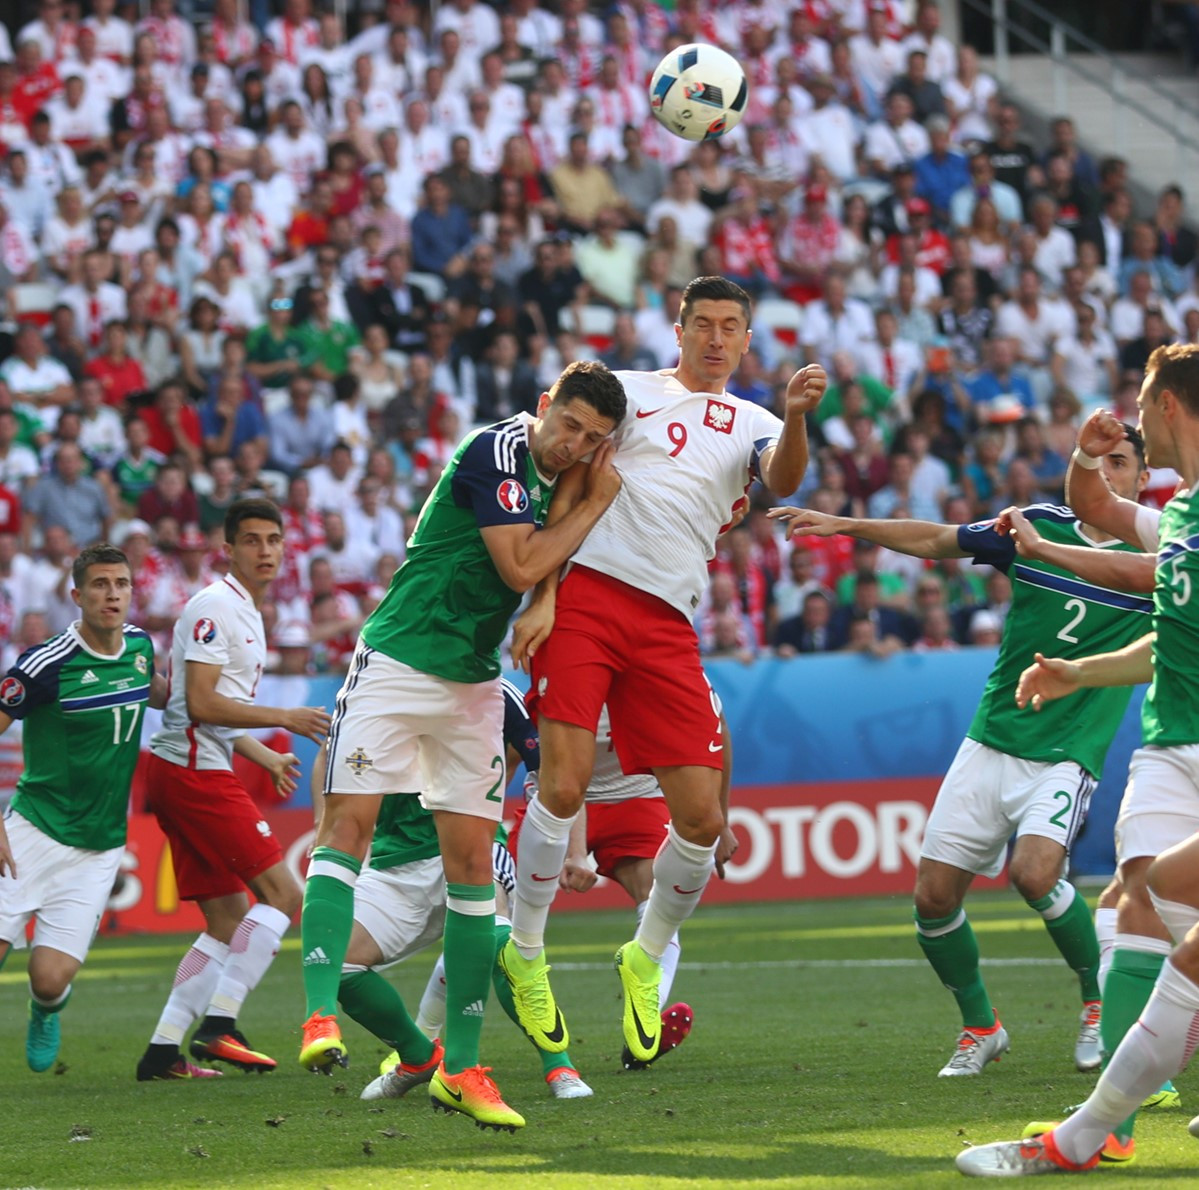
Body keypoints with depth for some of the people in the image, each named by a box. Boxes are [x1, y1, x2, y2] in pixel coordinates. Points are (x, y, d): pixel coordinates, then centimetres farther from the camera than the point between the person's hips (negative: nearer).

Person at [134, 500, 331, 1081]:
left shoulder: (246, 615, 21)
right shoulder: (215, 607, -10)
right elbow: (201, 704, -17)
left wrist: (268, 758, 23)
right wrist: (284, 718, -14)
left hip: (185, 772, 10)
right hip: (193, 770, -10)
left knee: (228, 922, 9)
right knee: (281, 893, -12)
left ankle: (163, 1049, 7)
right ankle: (218, 1025, -15)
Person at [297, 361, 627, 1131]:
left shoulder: (558, 481, 11)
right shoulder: (497, 452, -13)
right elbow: (520, 569, -18)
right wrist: (598, 503, -10)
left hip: (473, 684, 7)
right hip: (398, 659, -7)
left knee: (472, 858, 2)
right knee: (350, 821, -17)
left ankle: (460, 1067, 4)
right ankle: (322, 1015, -22)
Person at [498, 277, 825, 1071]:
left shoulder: (751, 425, 18)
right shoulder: (627, 391, 10)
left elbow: (783, 479, -4)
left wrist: (797, 415, -25)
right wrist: (542, 595, -7)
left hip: (667, 626, 3)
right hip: (585, 596, -3)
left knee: (702, 817, -3)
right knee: (565, 784, -16)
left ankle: (646, 958, 21)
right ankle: (525, 952, 3)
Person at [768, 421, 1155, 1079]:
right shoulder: (1038, 524, 8)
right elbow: (935, 539, 15)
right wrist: (845, 524, 11)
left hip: (1067, 754, -4)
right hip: (990, 745, 4)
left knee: (1034, 871, -27)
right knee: (934, 895, -2)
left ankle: (1102, 999, -1)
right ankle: (980, 1026, 21)